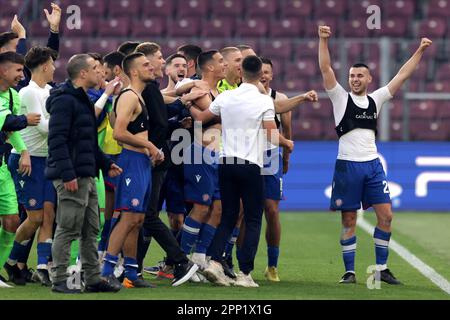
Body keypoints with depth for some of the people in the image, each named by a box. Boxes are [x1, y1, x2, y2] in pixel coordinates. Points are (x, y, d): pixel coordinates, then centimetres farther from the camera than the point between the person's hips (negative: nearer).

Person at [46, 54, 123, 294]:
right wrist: (67, 174, -25)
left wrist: (105, 164, 21)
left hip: (86, 175, 10)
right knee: (68, 229, -6)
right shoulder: (64, 100, -13)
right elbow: (57, 139, -20)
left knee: (91, 230, 12)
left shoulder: (82, 100, 19)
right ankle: (59, 280, 0)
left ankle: (93, 278, 18)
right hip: (72, 177, -10)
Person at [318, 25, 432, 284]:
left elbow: (402, 75, 12)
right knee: (349, 220, 0)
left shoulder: (376, 99, 11)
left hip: (373, 165, 3)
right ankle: (350, 271, 5)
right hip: (347, 165, -3)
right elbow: (326, 69, -9)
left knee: (386, 215, -3)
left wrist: (420, 51, 9)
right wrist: (323, 40, -20)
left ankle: (382, 268, 7)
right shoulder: (341, 98, 2)